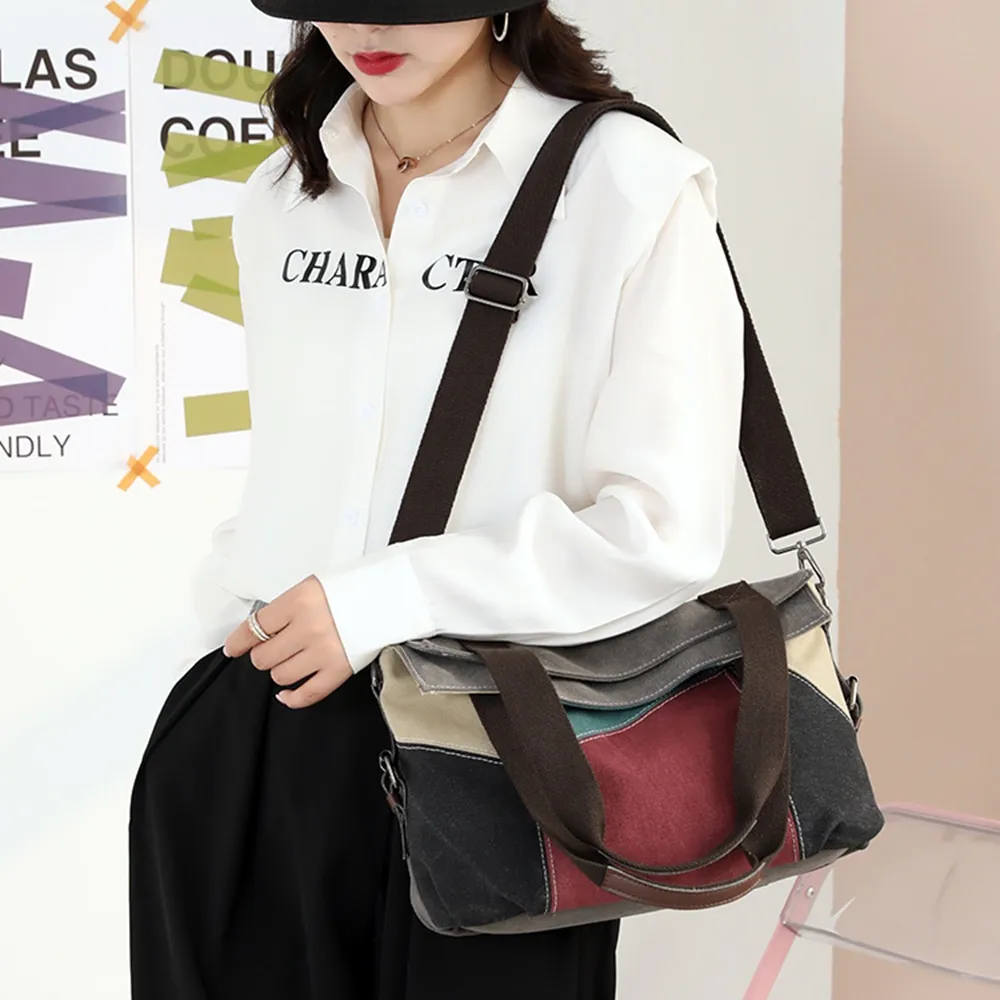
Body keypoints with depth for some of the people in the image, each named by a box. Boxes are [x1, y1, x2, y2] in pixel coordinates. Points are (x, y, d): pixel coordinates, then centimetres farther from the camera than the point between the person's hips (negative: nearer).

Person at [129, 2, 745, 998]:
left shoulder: (628, 185, -10)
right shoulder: (278, 197, 9)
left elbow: (664, 528, -15)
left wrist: (384, 601, -16)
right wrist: (229, 626, 6)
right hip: (271, 727, 5)